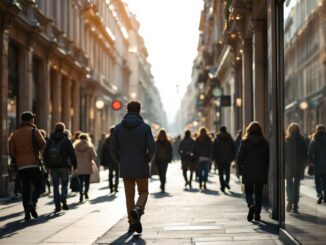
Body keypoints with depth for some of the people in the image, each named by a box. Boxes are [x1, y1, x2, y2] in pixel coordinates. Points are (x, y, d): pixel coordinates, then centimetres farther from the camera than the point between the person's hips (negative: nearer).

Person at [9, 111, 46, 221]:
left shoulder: (15, 134, 11)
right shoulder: (34, 131, -2)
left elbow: (11, 151, 5)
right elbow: (42, 144, -13)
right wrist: (37, 150, 7)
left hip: (21, 166, 4)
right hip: (33, 164, -4)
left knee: (26, 188, 9)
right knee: (38, 186, 3)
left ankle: (27, 213, 5)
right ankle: (32, 203, -22)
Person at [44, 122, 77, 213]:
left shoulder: (50, 141, 6)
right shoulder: (67, 141, -3)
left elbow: (45, 154, 8)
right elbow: (72, 154, -4)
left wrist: (47, 165, 14)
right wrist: (74, 165, 2)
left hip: (53, 167, 2)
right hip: (64, 166, -2)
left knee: (55, 186, 7)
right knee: (64, 184, 9)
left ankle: (57, 205, 1)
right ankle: (63, 200, -13)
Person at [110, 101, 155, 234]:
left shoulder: (118, 128, 1)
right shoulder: (145, 127, -6)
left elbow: (113, 148, -2)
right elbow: (151, 147, -13)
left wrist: (120, 162, 12)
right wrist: (147, 160, 4)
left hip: (125, 168, 2)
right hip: (141, 167, -2)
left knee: (129, 196, 12)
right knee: (143, 192, 11)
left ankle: (132, 223, 12)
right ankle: (137, 210, -19)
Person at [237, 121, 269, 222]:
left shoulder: (245, 142, -7)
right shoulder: (265, 143, 0)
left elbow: (240, 157, -5)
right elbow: (268, 158, 4)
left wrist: (240, 169, 7)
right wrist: (266, 170, 13)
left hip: (248, 173, -2)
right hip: (261, 173, 2)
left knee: (248, 192, 8)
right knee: (258, 193, 11)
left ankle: (251, 205, -20)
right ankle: (257, 214, 10)